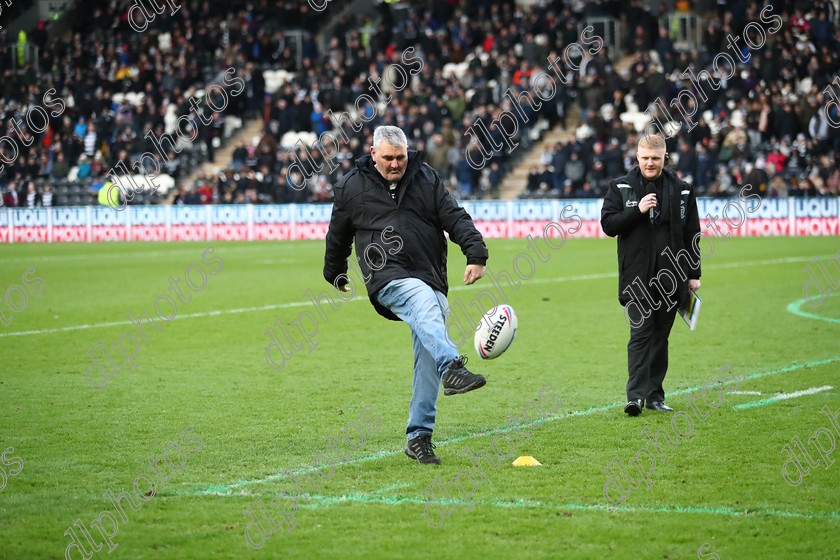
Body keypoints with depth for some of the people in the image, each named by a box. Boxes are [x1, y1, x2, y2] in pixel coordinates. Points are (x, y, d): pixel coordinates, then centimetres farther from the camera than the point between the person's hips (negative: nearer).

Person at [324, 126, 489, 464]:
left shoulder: (427, 179, 11)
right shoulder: (352, 188, 8)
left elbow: (456, 218, 4)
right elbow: (338, 235, 24)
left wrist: (476, 255, -11)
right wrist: (335, 274, 35)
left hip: (431, 281, 4)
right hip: (389, 280, -4)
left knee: (428, 364, -2)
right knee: (425, 302, -37)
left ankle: (419, 437, 5)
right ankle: (451, 368, -61)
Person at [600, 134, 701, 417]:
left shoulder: (681, 190, 8)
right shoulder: (621, 187, 4)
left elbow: (692, 234, 11)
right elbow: (608, 224, -3)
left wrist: (694, 274, 8)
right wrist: (638, 210, -16)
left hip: (671, 276, 2)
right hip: (636, 276, -2)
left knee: (660, 335, 8)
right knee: (640, 333, -11)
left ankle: (655, 394, 15)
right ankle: (636, 394, -15)